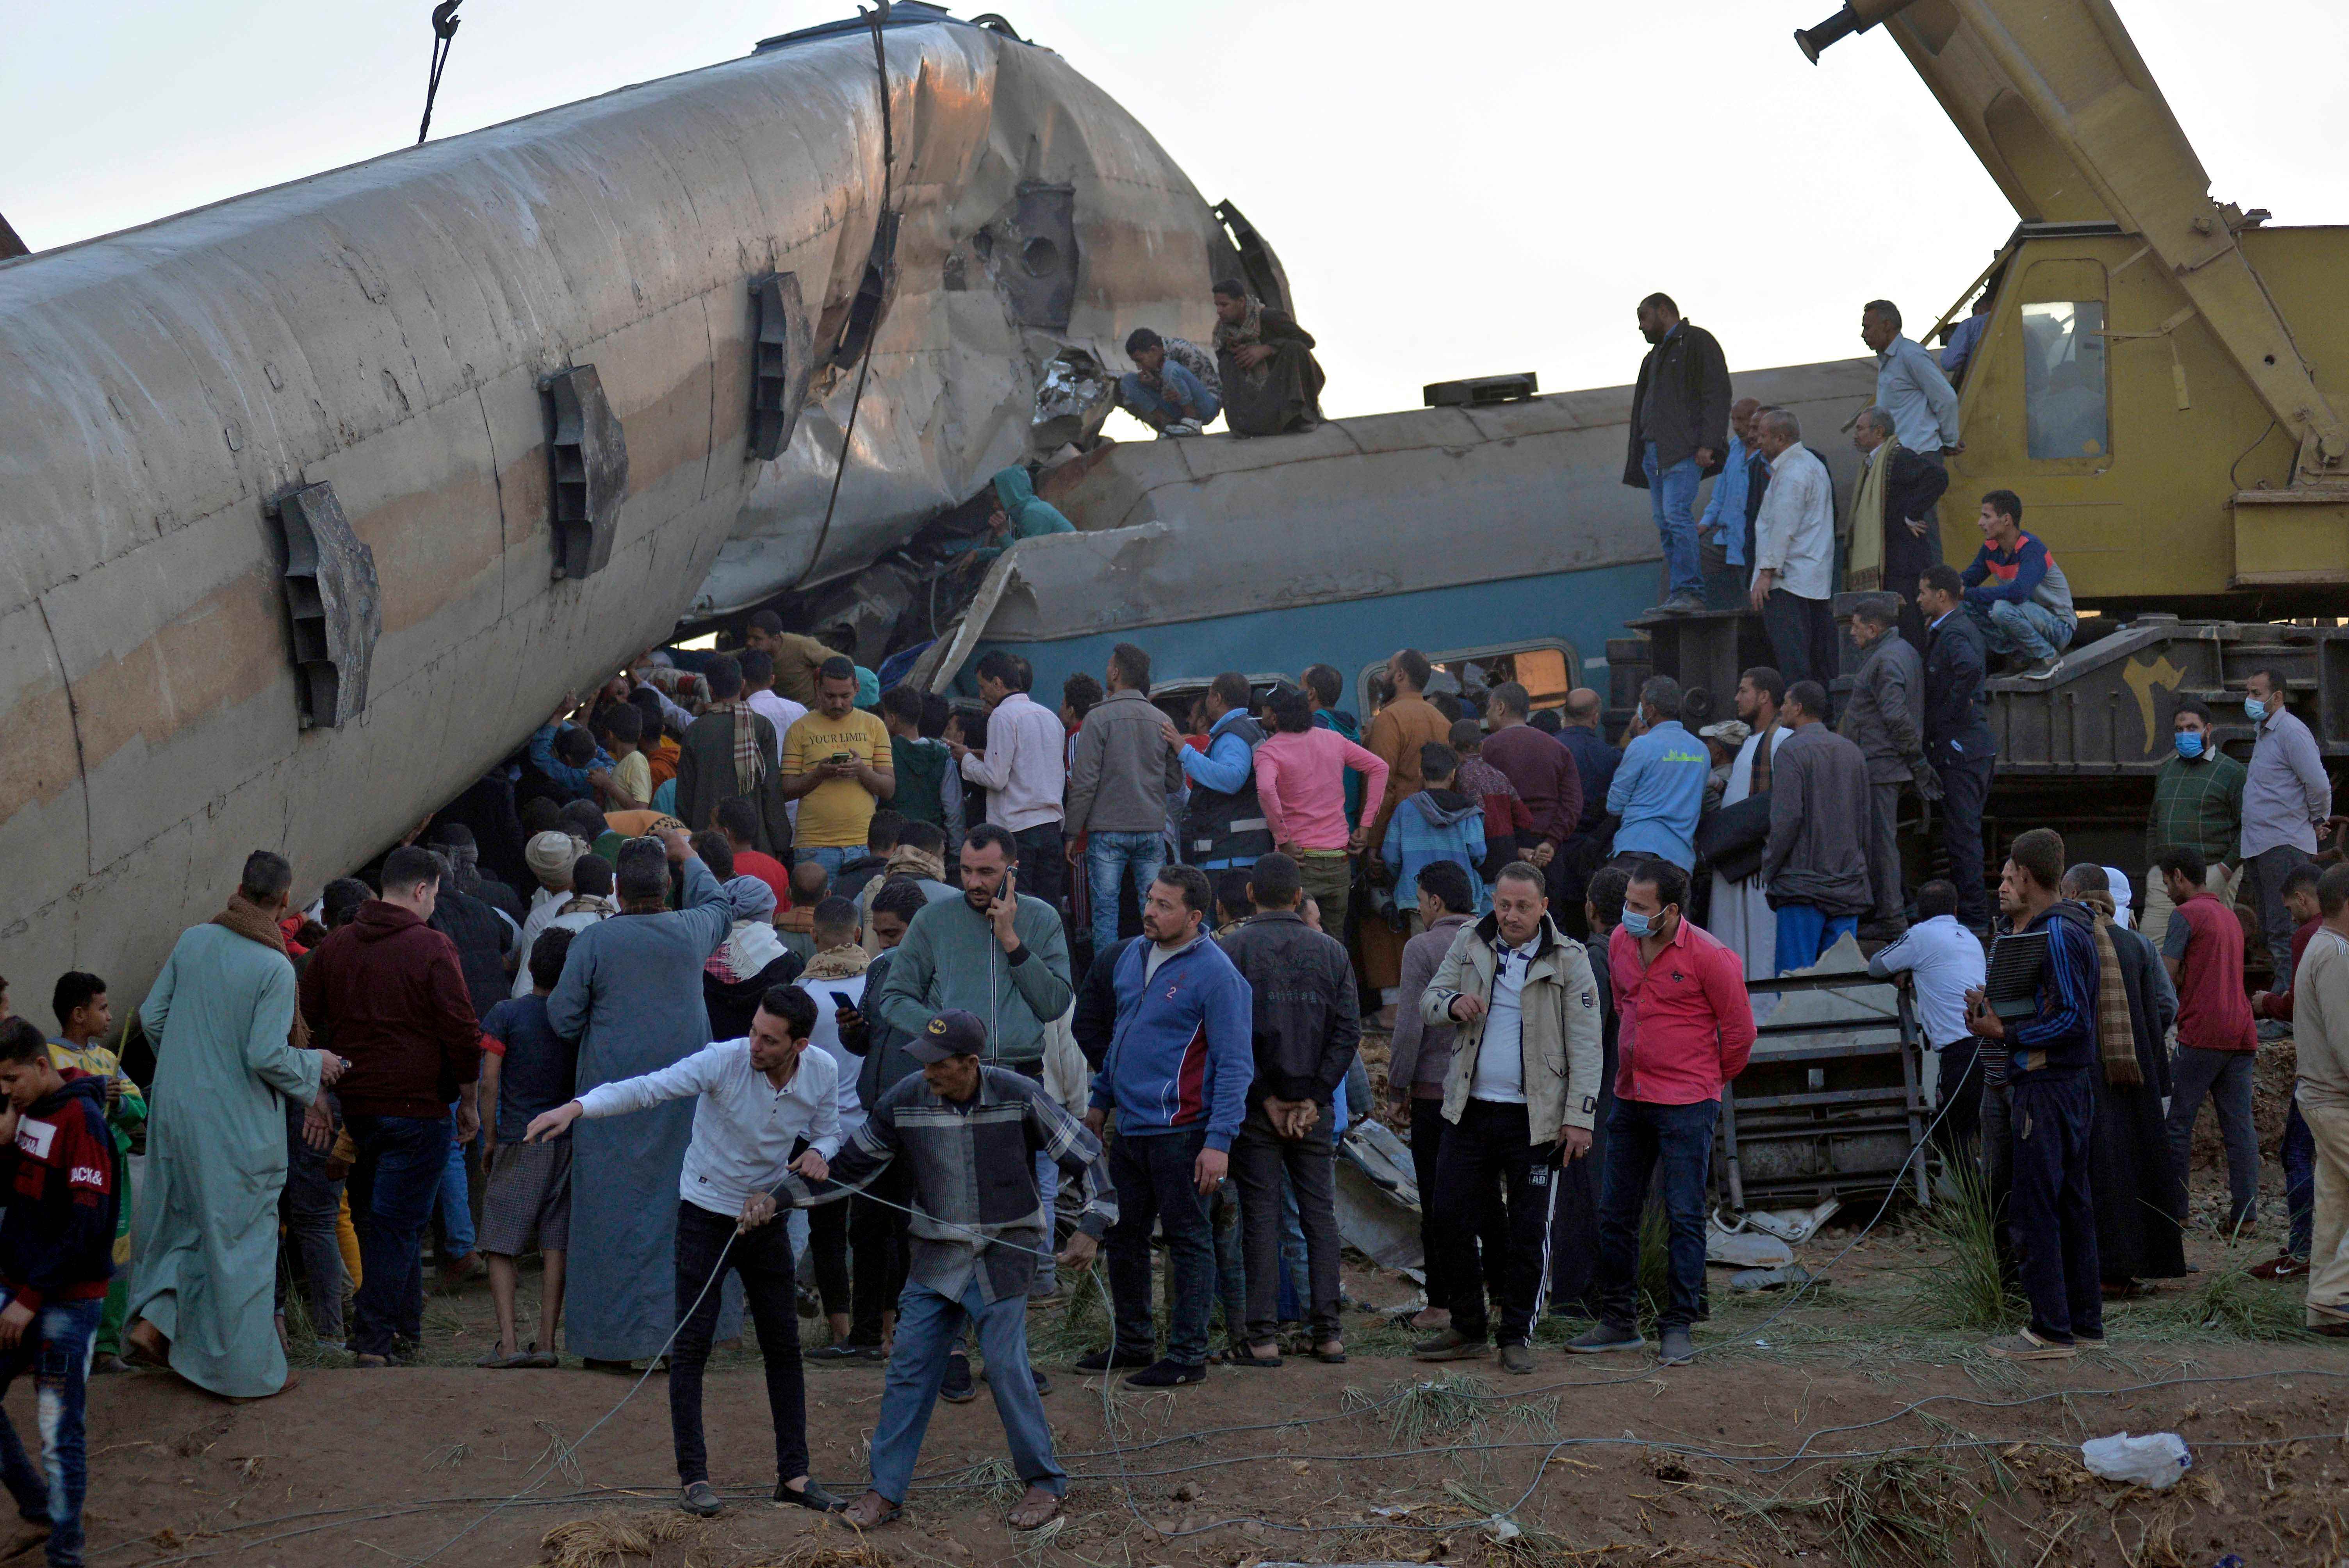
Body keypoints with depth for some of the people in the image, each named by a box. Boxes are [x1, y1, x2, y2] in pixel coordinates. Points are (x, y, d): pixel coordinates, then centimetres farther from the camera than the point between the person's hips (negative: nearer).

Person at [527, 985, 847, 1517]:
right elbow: (649, 1088, -32)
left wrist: (818, 1151, -17)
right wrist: (578, 1107, -47)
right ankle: (694, 1475, 0)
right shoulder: (724, 1061, -23)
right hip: (706, 1213, -4)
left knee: (784, 1344, 7)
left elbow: (829, 1129, 8)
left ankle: (793, 1473, 16)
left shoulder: (823, 1073, -10)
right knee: (691, 1344, -6)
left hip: (766, 1215, 4)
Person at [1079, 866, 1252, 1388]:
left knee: (1187, 1240, 0)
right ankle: (1132, 1341, 27)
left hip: (1179, 1133, -8)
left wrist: (1219, 1141, -20)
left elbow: (1236, 1065, -15)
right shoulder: (1134, 956, 10)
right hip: (1130, 1126, 8)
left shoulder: (1215, 974, -14)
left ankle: (1188, 1355, 7)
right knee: (1123, 1236, 15)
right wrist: (1100, 1101, 22)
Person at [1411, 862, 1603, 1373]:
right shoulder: (1469, 946, 7)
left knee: (1529, 1230, 2)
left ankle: (1518, 1336, 13)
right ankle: (1468, 1329, 16)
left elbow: (1585, 1045, -4)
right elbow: (1428, 1002, 8)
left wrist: (1578, 1117, -11)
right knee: (1451, 1219, 3)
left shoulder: (1568, 961, -4)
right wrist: (1452, 1003, -17)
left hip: (1535, 1117, -3)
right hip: (1470, 1110, 3)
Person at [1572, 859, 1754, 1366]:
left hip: (1686, 1105, -6)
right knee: (1615, 1215, 9)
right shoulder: (1620, 942, 4)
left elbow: (1739, 1031, -4)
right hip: (1629, 1097, 6)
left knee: (1684, 1218, -3)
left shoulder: (1709, 957, -14)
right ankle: (1617, 1323, 18)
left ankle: (1678, 1328, 2)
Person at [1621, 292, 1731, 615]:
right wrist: (1635, 456, 21)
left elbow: (1717, 393, -9)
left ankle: (1688, 593, -26)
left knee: (1677, 514, -21)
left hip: (1684, 448, -9)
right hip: (1655, 450, 9)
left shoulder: (1697, 341, 0)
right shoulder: (1657, 354, 28)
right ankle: (1678, 598, -2)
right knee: (1666, 525, 1)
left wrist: (1708, 444, -20)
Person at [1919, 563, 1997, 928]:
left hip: (1959, 748, -11)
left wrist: (1956, 709, -23)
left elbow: (1970, 667, -37)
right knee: (1965, 833, 15)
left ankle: (1973, 915, -4)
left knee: (1963, 834, -6)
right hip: (1973, 747, 11)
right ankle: (1974, 912, 21)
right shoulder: (1961, 627, 16)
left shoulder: (1953, 634, -16)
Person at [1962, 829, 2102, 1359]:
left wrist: (2006, 1033, -15)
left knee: (2033, 1210, -7)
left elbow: (2073, 1018, -19)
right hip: (2072, 1086, 10)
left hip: (2045, 1090, -10)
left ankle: (2051, 1330, -6)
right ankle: (2085, 1320, 19)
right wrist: (1994, 1012, 12)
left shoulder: (2055, 934, -15)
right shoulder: (2072, 928, 17)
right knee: (2071, 1206, 13)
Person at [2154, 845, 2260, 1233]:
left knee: (2176, 1123, 0)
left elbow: (2168, 978, -10)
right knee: (2239, 1125, 3)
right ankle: (2245, 1210, -2)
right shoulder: (2230, 916, 21)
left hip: (2201, 1032, -7)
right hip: (2241, 1033, 7)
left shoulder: (2186, 914, -5)